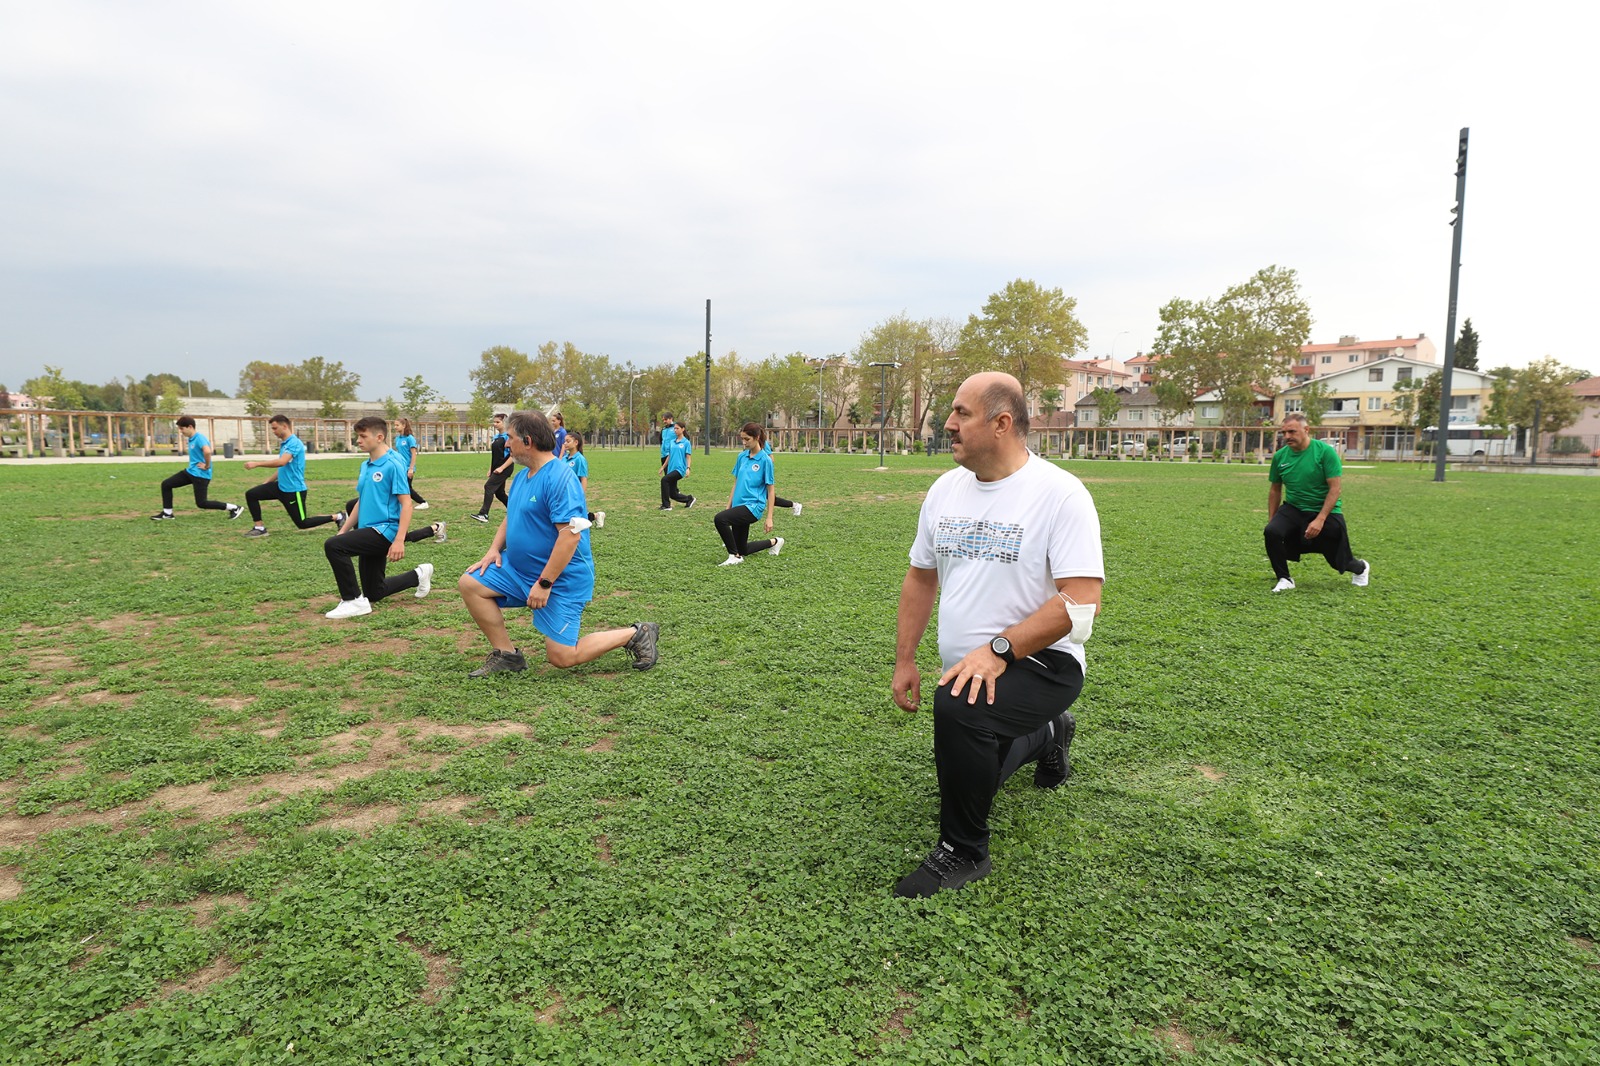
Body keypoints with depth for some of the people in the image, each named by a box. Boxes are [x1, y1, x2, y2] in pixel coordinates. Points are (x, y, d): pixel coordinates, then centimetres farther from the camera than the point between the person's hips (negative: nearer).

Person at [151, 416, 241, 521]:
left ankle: (234, 508, 1)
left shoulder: (199, 437, -19)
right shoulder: (191, 439, 10)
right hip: (190, 471, 10)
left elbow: (207, 451, -39)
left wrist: (207, 466, -26)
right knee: (166, 484, 11)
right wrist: (194, 463, 15)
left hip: (200, 474, -10)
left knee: (201, 503, -7)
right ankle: (167, 513, 19)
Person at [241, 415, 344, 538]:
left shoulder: (294, 443, -18)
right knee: (251, 494, 1)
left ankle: (338, 517, 12)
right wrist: (268, 481, 20)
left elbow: (282, 462, -33)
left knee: (302, 524, 0)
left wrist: (257, 463, -29)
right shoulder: (284, 444, 10)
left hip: (294, 489, -9)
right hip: (281, 486, 9)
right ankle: (259, 527, 9)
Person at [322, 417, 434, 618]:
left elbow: (406, 503, -18)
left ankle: (354, 600, -13)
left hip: (384, 530, -9)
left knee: (333, 545, -25)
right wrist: (343, 530, 14)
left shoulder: (393, 464, -14)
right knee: (374, 593, 15)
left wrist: (399, 541, -25)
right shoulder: (365, 466, 11)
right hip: (370, 533, 9)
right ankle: (418, 576, 35)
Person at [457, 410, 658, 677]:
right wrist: (495, 549, 5)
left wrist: (544, 583, -27)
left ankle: (636, 634, 9)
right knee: (470, 583, 0)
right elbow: (511, 517, 24)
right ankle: (506, 655, 9)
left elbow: (571, 534, -28)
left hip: (562, 578, -9)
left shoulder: (560, 478, -22)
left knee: (562, 657, -9)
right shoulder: (522, 477, 9)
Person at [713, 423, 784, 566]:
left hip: (753, 506, -7)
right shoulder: (741, 457, 8)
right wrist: (728, 508, 12)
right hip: (739, 505, 7)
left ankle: (735, 556, -15)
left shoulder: (765, 460, -9)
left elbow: (770, 490, -8)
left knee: (720, 518, -31)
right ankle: (774, 542, 38)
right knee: (743, 550, 15)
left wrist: (769, 518, -11)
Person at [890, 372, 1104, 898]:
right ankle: (1047, 735, 50)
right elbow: (921, 578, 11)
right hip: (969, 669, 8)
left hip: (1041, 663, -7)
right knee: (964, 773, 23)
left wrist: (998, 650, -32)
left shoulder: (1060, 493, -18)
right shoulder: (946, 489, 2)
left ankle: (962, 851, -12)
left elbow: (1082, 603, -24)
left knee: (958, 709, -36)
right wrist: (904, 661, 9)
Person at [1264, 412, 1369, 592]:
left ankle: (1361, 568, 47)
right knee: (1271, 532, -28)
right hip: (1293, 509, 3)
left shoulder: (1326, 451, -15)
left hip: (1325, 511, -3)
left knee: (1339, 561, 7)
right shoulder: (1280, 456, -3)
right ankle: (1284, 579, -9)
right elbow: (1275, 490, 9)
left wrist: (1320, 520, -23)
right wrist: (1271, 520, 6)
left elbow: (1336, 488, -16)